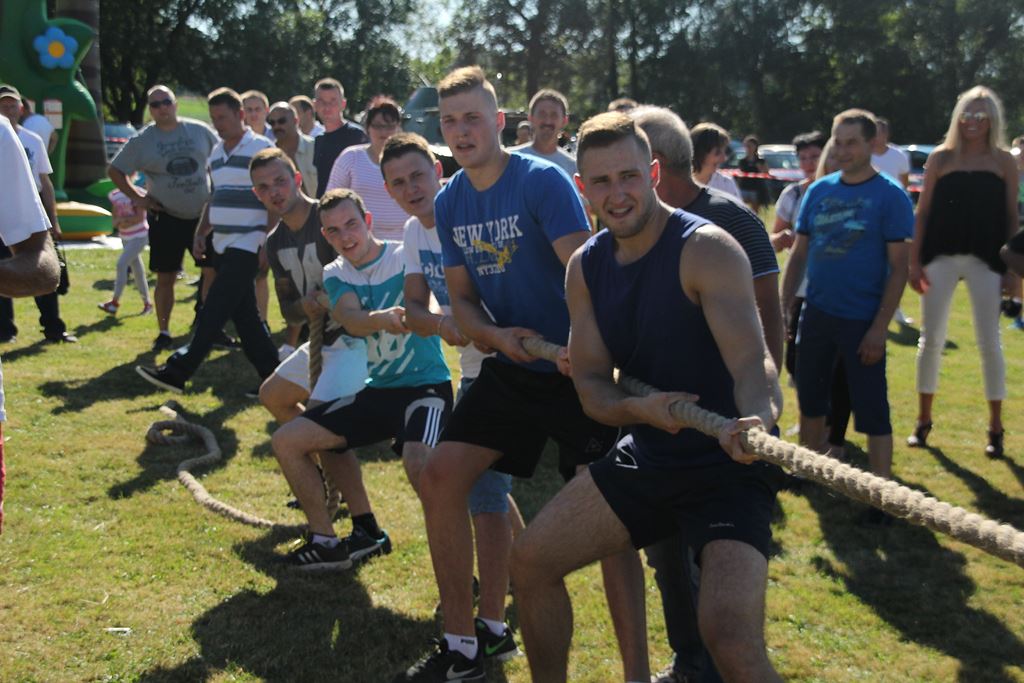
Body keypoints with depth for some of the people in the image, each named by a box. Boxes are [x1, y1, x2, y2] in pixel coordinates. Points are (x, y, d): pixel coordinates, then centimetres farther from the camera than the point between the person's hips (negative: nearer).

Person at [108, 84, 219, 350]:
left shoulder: (200, 131, 1)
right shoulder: (142, 141, -1)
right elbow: (115, 171, 6)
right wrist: (136, 197, -2)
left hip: (203, 215, 1)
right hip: (166, 218, -1)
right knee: (165, 277, 2)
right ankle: (164, 332, 13)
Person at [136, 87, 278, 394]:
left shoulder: (260, 148, -8)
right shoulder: (216, 153, 16)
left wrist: (269, 243, -17)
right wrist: (201, 233, 14)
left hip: (247, 245, -8)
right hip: (223, 245, 9)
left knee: (213, 311, -10)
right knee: (244, 314, 8)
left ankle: (178, 371, -10)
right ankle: (271, 374, 15)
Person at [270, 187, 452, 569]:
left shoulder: (406, 256, -10)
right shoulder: (336, 275, 3)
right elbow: (351, 320, -20)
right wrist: (384, 318, -42)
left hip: (426, 385, -7)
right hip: (377, 390, 7)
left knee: (419, 463, -36)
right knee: (287, 442, 9)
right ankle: (325, 542, 22)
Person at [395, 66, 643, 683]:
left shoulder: (544, 181, -14)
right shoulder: (449, 203, 6)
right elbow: (462, 298, 10)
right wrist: (496, 336, -11)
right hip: (512, 368, 7)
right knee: (441, 480, 1)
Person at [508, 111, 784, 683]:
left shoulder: (707, 249, -18)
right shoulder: (586, 267, 2)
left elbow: (752, 361, -30)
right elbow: (591, 382, 1)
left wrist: (760, 419, -52)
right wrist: (637, 409, -22)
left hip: (729, 464, -6)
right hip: (647, 456, 7)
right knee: (531, 561, 8)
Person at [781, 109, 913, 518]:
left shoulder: (889, 196, -8)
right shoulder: (819, 191, 6)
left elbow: (899, 267, -11)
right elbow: (799, 254, 11)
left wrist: (879, 327, -16)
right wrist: (783, 309, 5)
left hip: (862, 322, -5)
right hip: (817, 315, 5)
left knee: (872, 410, -1)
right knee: (810, 396, 17)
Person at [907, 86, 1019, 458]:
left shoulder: (1004, 161, 3)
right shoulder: (940, 158, 4)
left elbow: (1012, 217, 4)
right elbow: (923, 212, 5)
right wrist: (914, 261, -1)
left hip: (985, 260, -1)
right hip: (941, 257, 1)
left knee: (990, 343, 2)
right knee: (931, 340, 6)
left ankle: (995, 428, 13)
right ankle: (923, 421, 19)